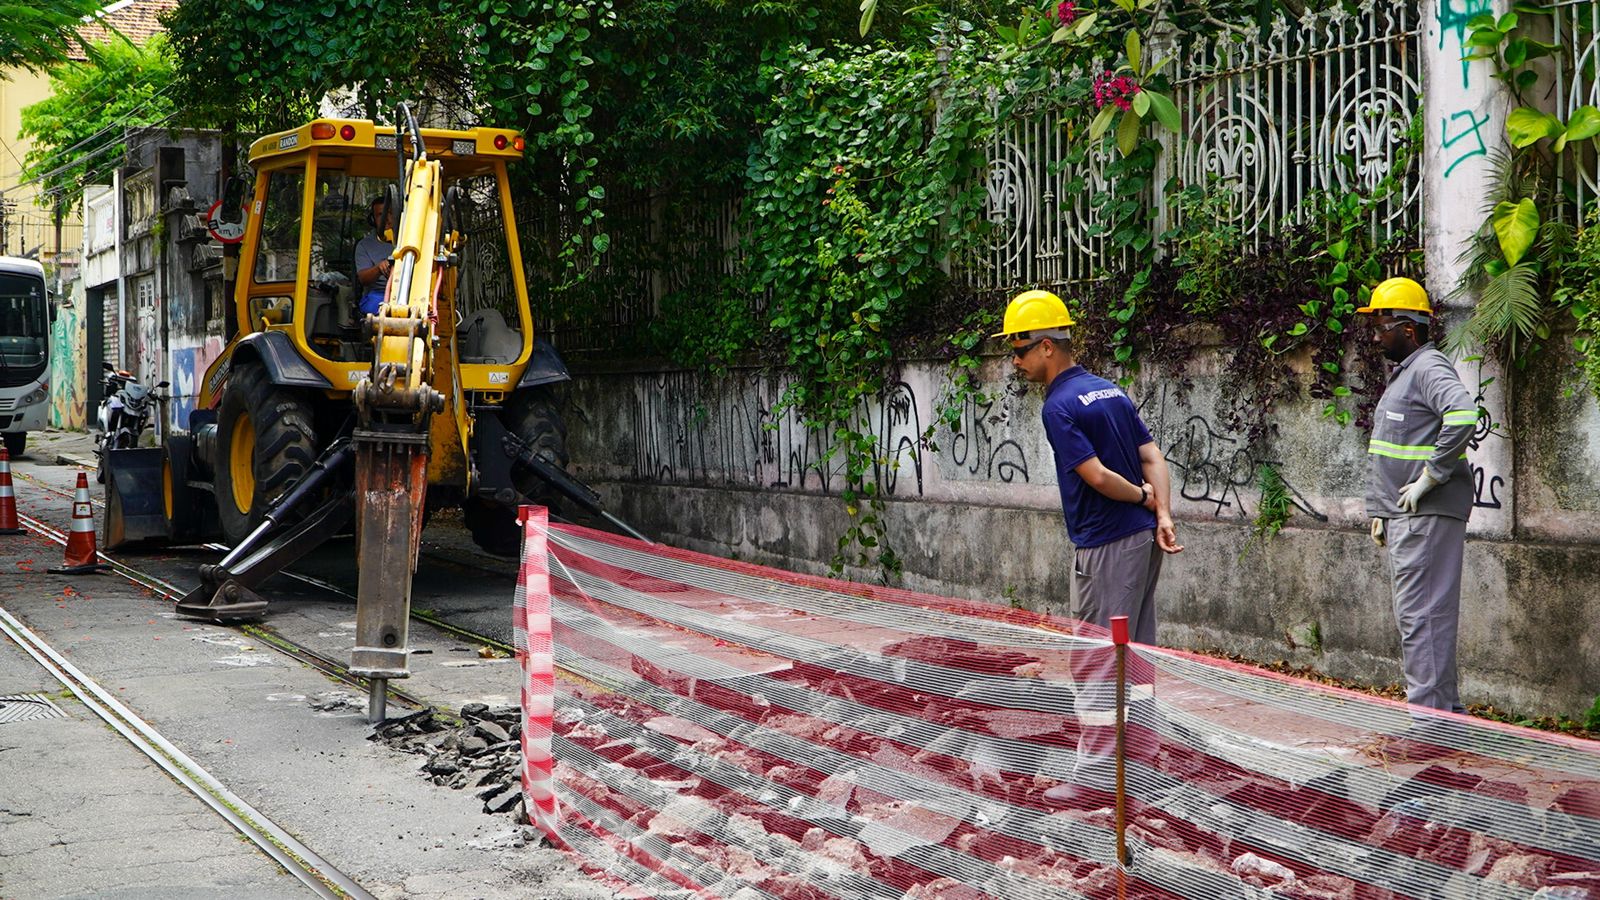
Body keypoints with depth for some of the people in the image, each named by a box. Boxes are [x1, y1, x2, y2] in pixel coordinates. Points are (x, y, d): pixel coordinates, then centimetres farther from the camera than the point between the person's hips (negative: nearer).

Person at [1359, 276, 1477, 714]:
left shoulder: (1429, 367, -12)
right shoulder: (1402, 373, 20)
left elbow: (1463, 416, -31)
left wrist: (1430, 477, -25)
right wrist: (1379, 513, 22)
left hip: (1428, 515, -11)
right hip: (1404, 516, 11)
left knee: (1423, 616, -10)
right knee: (1414, 617, 14)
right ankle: (1447, 711, 22)